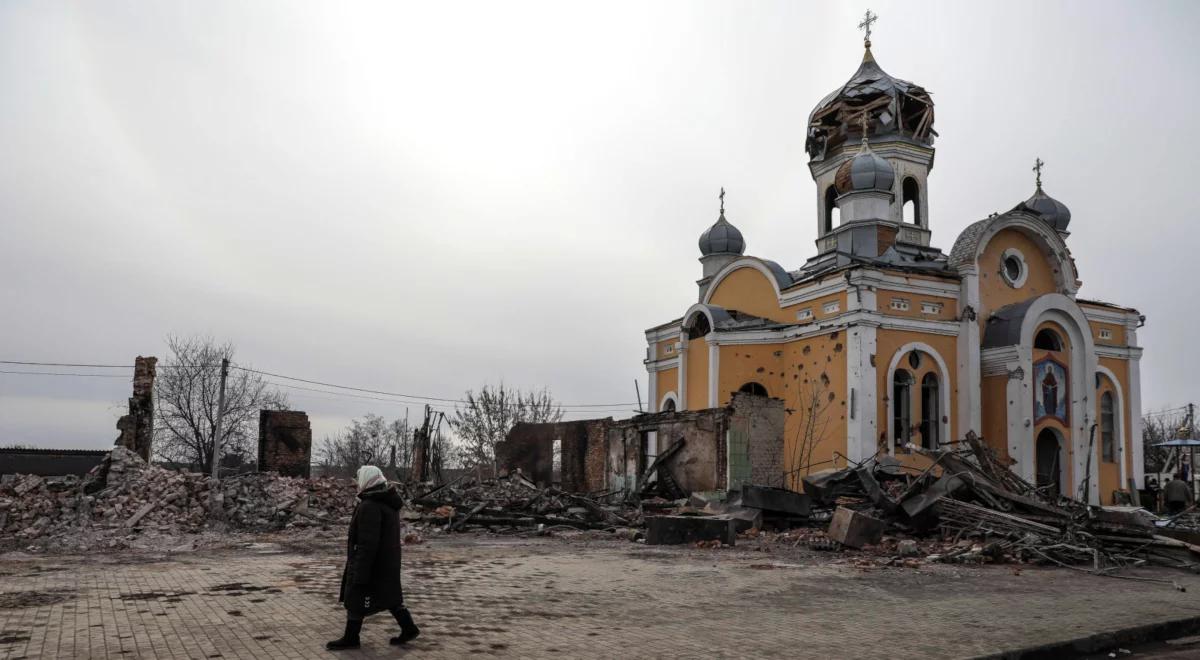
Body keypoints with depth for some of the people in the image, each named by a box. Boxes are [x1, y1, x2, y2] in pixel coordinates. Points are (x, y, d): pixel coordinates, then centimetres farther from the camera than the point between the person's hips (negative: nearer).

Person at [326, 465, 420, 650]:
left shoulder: (369, 506, -23)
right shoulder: (388, 503, 8)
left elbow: (368, 543, -26)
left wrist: (360, 573, -22)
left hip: (370, 563, -9)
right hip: (388, 563, 9)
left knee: (355, 599, 5)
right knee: (390, 595, 17)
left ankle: (350, 638, 17)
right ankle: (409, 628, 19)